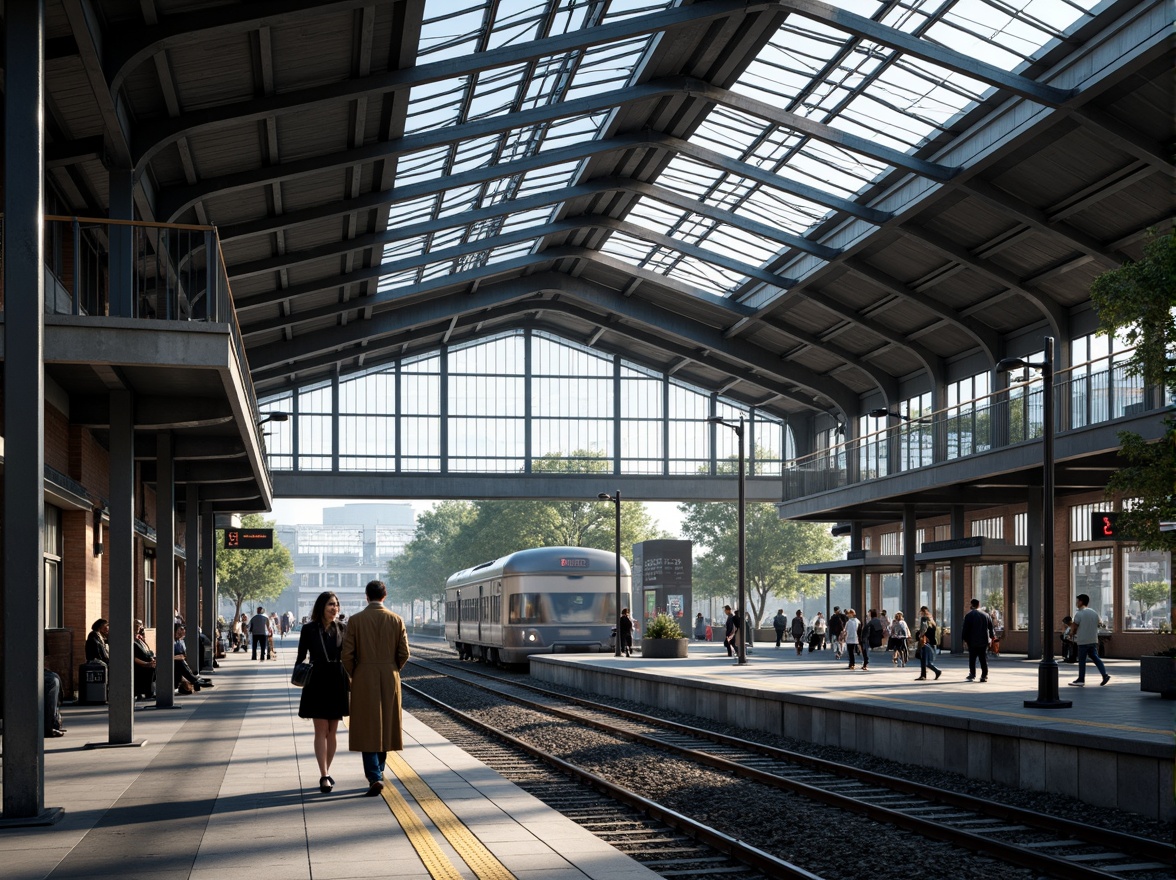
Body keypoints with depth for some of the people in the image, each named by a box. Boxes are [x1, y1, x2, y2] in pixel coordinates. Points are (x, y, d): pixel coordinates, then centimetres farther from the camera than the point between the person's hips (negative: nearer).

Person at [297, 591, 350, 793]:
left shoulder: (342, 629, 4)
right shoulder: (309, 630, -2)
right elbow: (301, 657, 1)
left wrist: (349, 687, 6)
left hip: (337, 683, 3)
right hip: (317, 683, -3)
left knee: (332, 731, 8)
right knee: (321, 730, -6)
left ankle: (326, 772, 19)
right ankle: (324, 776, -10)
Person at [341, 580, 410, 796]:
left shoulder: (356, 620, -6)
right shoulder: (396, 620, -1)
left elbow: (347, 654, -8)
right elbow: (404, 653, -1)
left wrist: (354, 675, 9)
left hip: (364, 680, -2)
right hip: (390, 680, 2)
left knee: (367, 729, 0)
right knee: (386, 726, 16)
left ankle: (375, 777, -12)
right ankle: (378, 771, 28)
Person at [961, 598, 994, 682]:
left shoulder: (968, 615, -7)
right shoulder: (986, 615, 6)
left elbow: (965, 628, -8)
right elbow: (991, 627, 12)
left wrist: (964, 639, 0)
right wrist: (991, 637, 22)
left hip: (972, 641, -3)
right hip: (984, 641, 3)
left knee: (972, 659, 7)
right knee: (983, 659, 5)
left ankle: (972, 675, 8)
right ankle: (984, 676, 1)